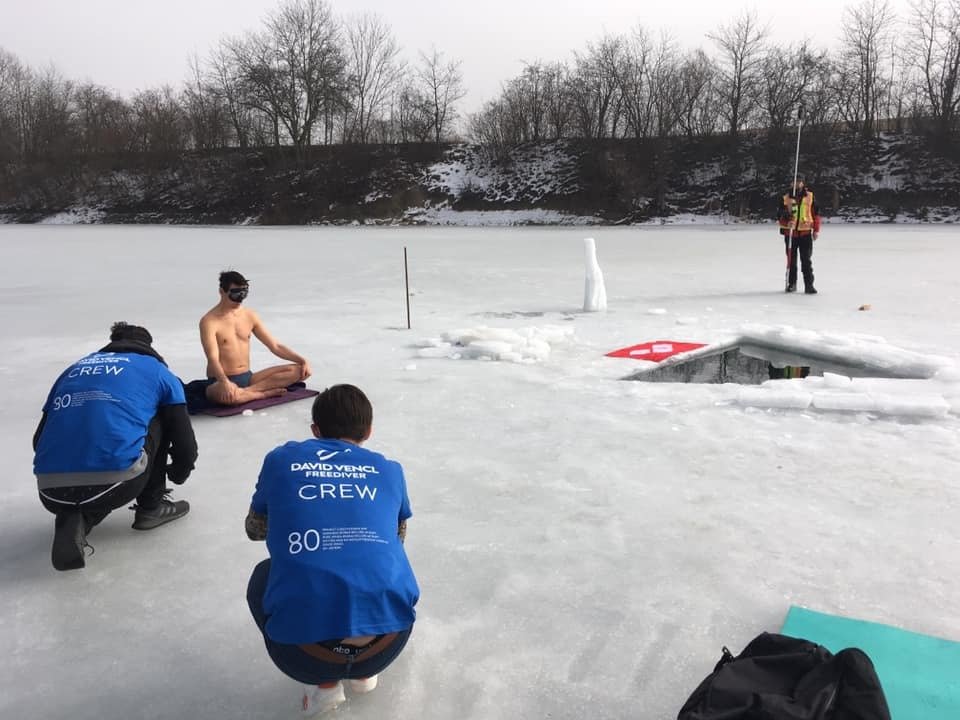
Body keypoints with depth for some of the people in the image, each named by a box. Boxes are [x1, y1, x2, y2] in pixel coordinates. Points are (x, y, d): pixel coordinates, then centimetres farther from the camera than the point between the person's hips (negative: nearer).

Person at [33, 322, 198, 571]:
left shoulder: (73, 370, 27)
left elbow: (40, 440, 29)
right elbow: (185, 442, 16)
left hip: (51, 492, 4)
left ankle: (73, 519, 10)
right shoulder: (158, 372, 17)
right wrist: (178, 475, 38)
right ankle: (151, 508, 27)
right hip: (115, 484, -4)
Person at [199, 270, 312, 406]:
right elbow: (213, 358, -22)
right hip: (220, 381, -6)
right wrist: (225, 382, -42)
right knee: (227, 394, -44)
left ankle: (246, 392, -20)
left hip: (248, 377, 7)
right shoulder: (209, 321, -10)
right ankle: (265, 393, -17)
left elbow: (275, 346, 10)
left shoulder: (249, 316, 8)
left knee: (298, 370, -10)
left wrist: (302, 360, -4)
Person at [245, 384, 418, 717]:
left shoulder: (280, 459, 12)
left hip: (303, 655, -1)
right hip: (385, 648, 2)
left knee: (262, 579, 32)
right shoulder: (389, 470, 14)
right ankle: (364, 671, 27)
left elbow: (254, 529, 30)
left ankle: (323, 682, 18)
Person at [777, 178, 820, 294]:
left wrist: (816, 230, 0)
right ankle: (791, 284, 21)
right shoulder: (786, 198, 1)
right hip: (790, 233, 1)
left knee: (807, 261, -2)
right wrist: (786, 222, -20)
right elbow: (780, 215, 1)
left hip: (805, 233, -1)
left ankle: (809, 285, 0)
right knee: (791, 260, 9)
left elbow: (816, 213, 5)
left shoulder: (809, 196, 1)